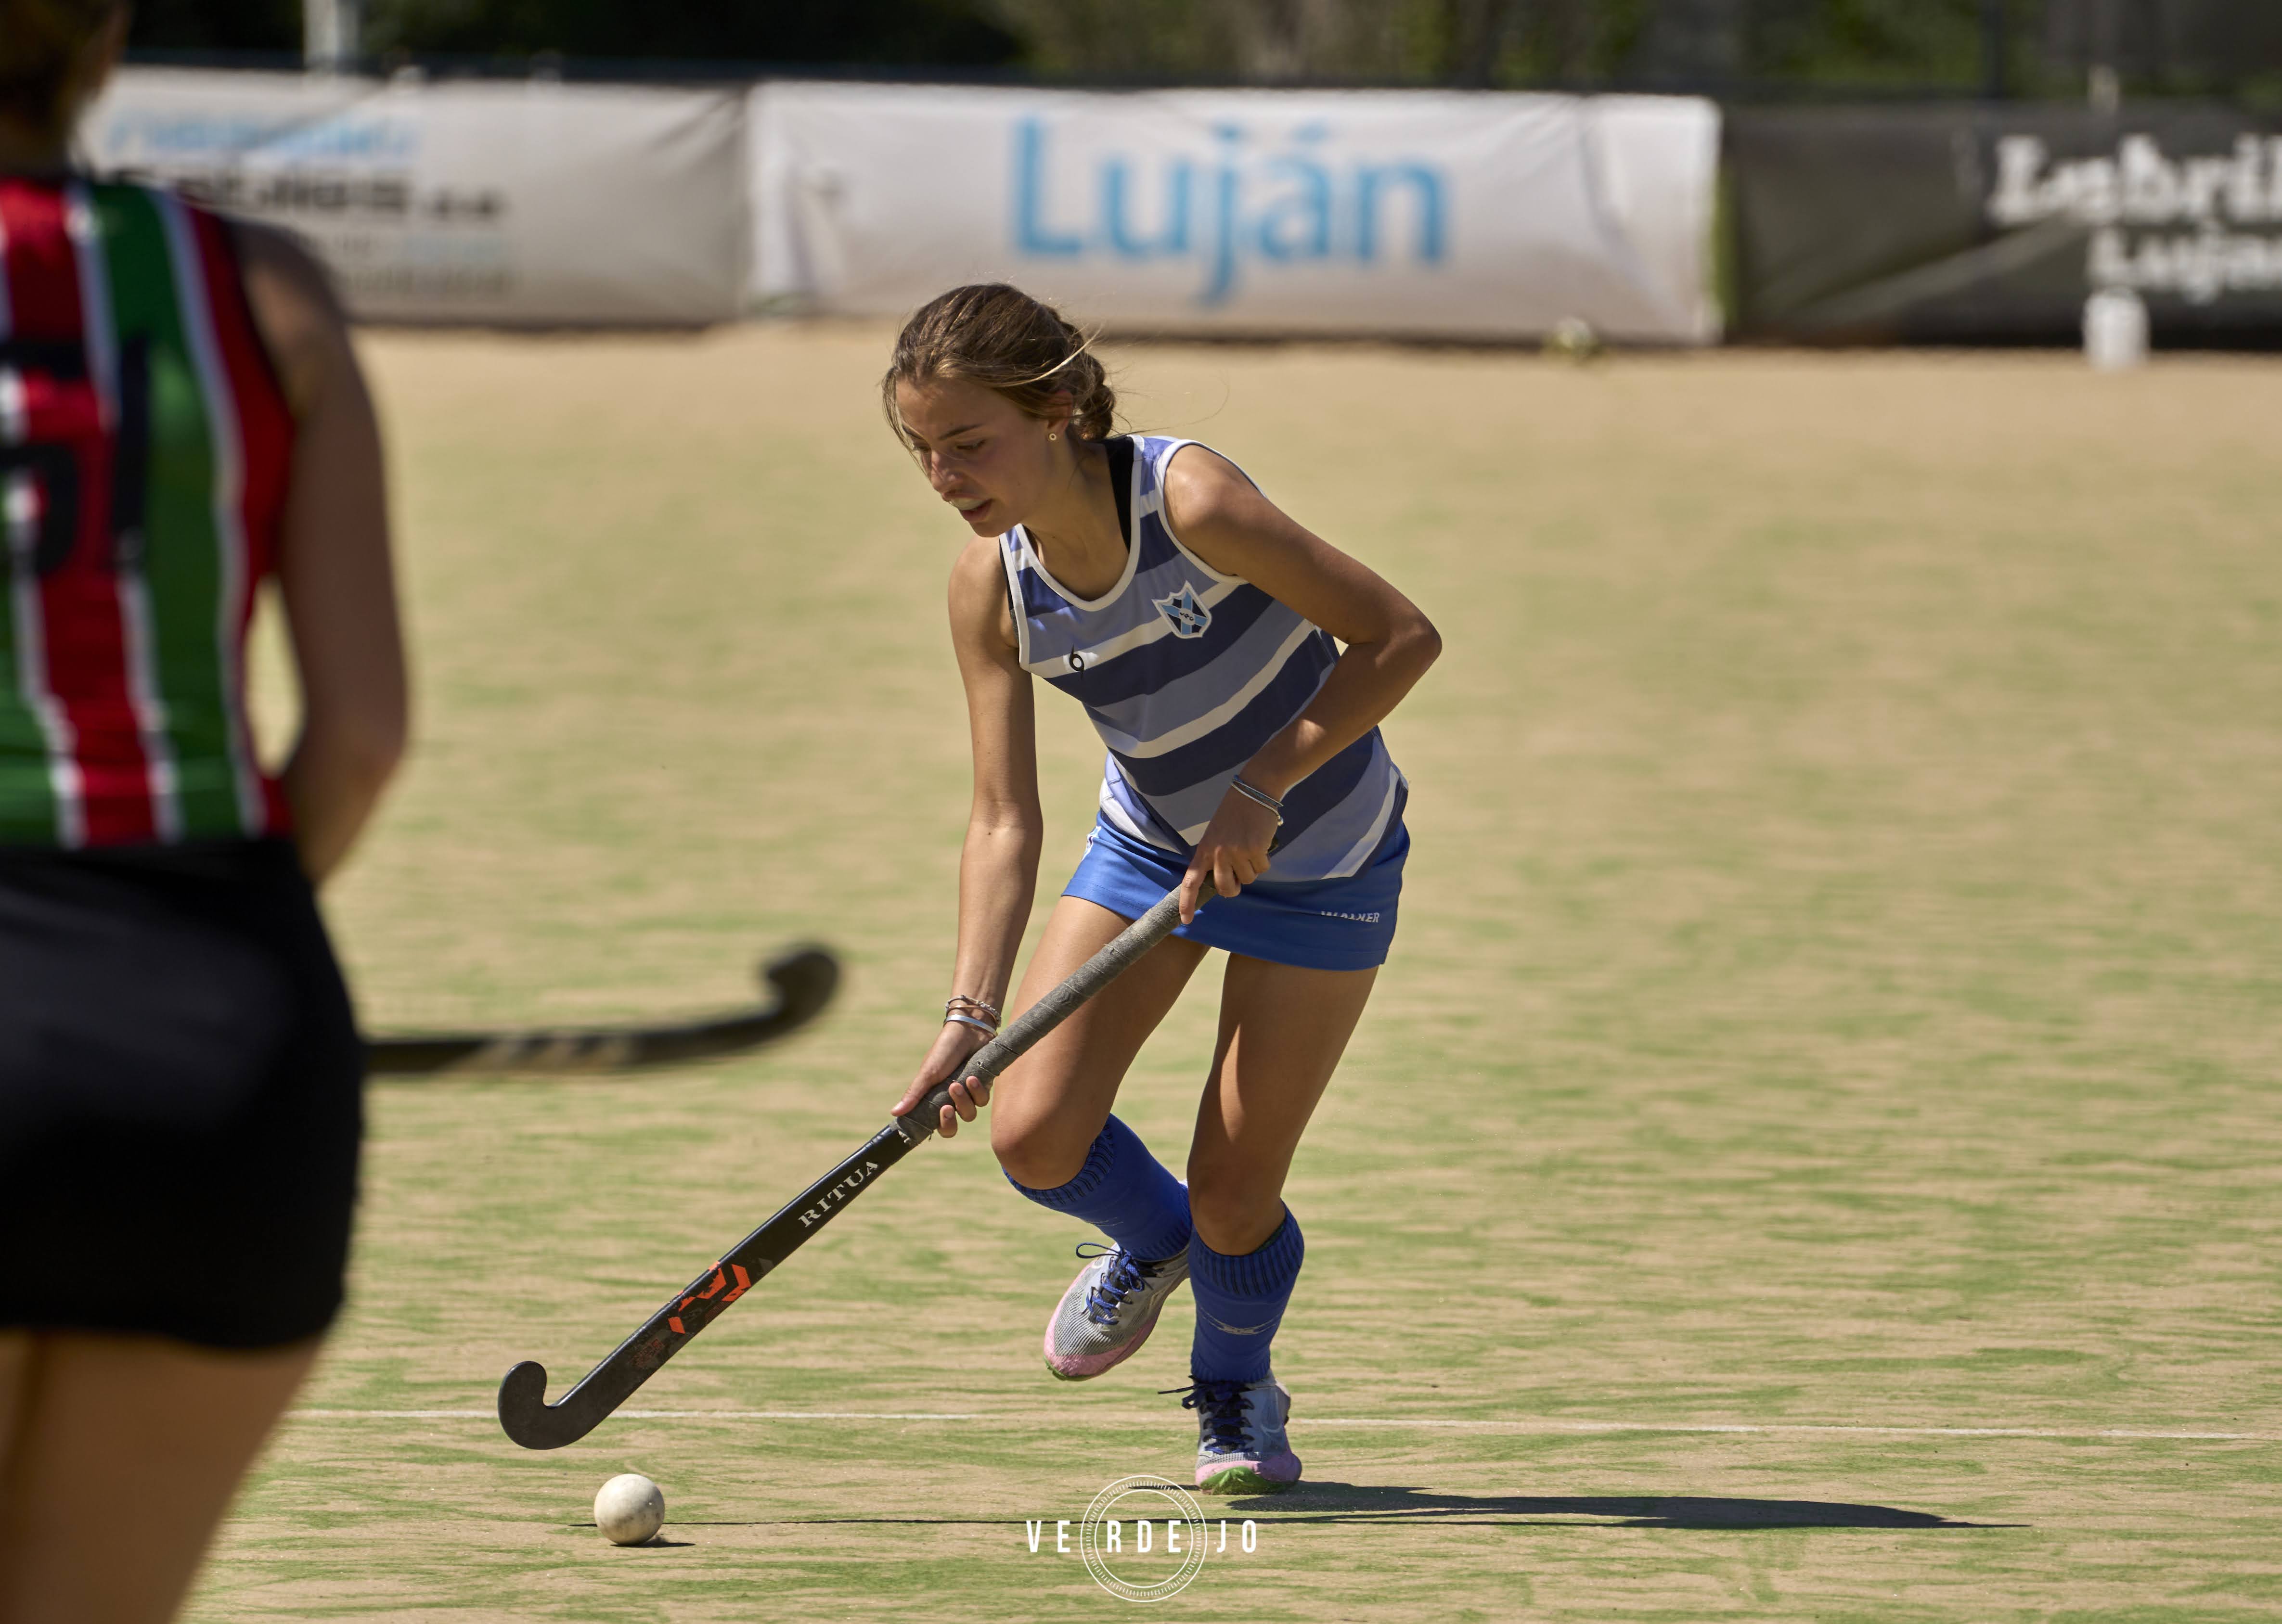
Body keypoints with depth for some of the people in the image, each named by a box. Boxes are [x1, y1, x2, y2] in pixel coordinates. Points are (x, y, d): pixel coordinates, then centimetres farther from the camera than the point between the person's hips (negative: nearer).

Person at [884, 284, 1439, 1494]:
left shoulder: (1188, 499, -33)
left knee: (1234, 1193, -5)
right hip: (1150, 842, 4)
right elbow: (1005, 822, -16)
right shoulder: (991, 586, -17)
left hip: (1320, 861, -4)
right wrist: (973, 1011, -28)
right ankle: (1153, 1240, 27)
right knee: (1033, 1135, -10)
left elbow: (1402, 635, -26)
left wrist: (1263, 785, -30)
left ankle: (1237, 1393, 30)